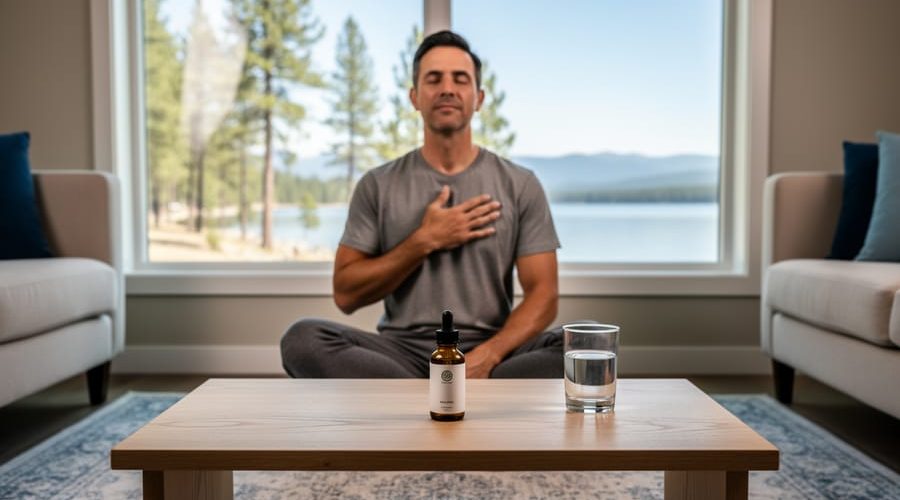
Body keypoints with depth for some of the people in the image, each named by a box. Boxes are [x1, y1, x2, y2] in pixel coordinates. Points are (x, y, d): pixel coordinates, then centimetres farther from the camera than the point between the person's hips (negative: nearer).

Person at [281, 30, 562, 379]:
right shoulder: (378, 185, 6)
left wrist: (486, 356, -20)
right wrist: (424, 242, -11)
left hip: (488, 353, 0)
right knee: (304, 341, -28)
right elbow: (346, 294, 1)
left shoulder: (519, 184, 5)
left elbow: (543, 294, -2)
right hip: (404, 353, 0)